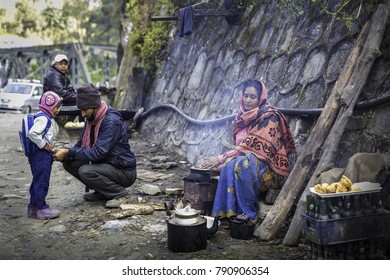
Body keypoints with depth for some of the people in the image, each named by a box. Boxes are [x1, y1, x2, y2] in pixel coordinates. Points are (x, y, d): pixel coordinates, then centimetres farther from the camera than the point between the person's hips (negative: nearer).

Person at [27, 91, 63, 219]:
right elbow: (32, 133, -28)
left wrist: (49, 145, 11)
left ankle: (32, 207, 25)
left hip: (38, 155, 11)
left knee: (37, 181, 16)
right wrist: (44, 145, -20)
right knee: (42, 181, -3)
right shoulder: (43, 118, -17)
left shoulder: (44, 118, 15)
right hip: (41, 155, -11)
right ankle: (41, 208, 5)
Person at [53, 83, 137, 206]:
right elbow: (81, 145, 7)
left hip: (124, 171, -9)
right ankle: (102, 191, 8)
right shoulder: (91, 119, 4)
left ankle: (119, 192, -8)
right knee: (69, 163, -2)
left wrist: (69, 153, -27)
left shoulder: (112, 121, -24)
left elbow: (98, 152, -30)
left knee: (86, 171, -29)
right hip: (105, 164, 9)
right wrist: (64, 154, -12)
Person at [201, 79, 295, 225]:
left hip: (269, 168, -5)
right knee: (230, 165, -28)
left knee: (244, 162, -36)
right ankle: (228, 214, -27)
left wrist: (221, 159, -20)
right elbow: (239, 146, 12)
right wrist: (222, 161, -8)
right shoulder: (241, 117, 10)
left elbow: (251, 145, -19)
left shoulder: (269, 117, -12)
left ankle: (248, 215, -25)